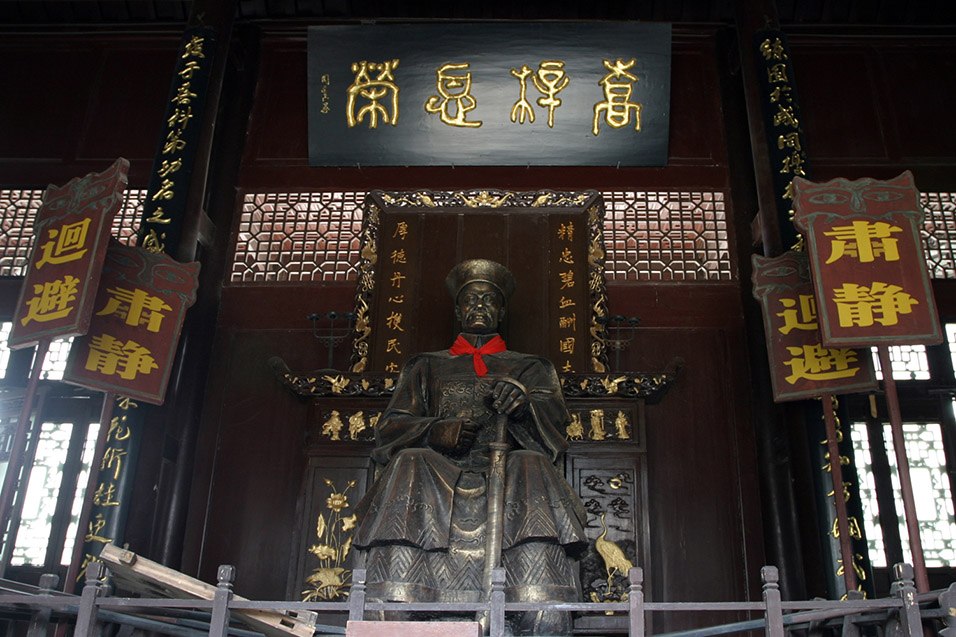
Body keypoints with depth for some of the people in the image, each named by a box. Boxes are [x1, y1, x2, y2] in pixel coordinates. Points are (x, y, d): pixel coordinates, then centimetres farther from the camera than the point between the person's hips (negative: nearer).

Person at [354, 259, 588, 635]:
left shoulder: (530, 369, 27)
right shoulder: (427, 367, 29)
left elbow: (553, 422, 5)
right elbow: (390, 428, 15)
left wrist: (523, 406, -21)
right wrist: (436, 431, -9)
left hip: (506, 472, 0)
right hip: (440, 474, 1)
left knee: (533, 465, -35)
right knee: (410, 463, -34)